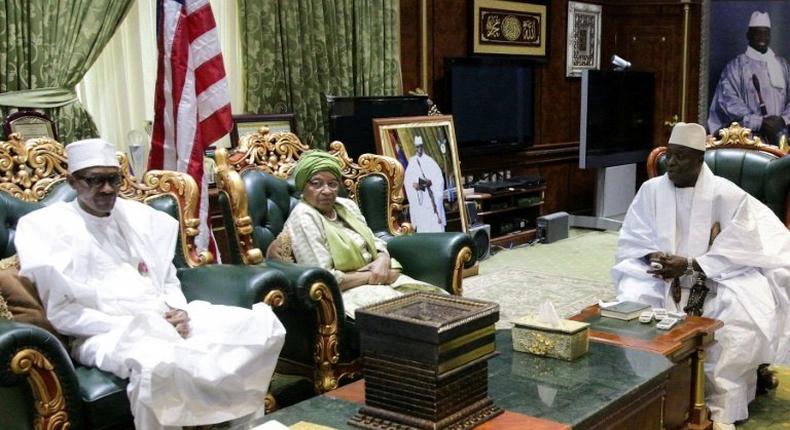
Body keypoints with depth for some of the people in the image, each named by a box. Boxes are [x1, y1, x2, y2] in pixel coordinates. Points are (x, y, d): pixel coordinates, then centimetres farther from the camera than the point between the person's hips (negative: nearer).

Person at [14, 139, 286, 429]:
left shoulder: (140, 216, 16)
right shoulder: (50, 226, 0)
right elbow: (61, 314, -7)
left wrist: (179, 312, -4)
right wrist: (129, 326, -16)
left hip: (166, 323, 6)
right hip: (106, 334, -6)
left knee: (264, 324, -11)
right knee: (157, 364, -42)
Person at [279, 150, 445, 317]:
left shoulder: (347, 205, 10)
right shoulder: (303, 217, -14)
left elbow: (375, 242, 16)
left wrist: (383, 260, -8)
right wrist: (371, 276, -15)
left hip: (376, 280, 8)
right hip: (344, 292, -8)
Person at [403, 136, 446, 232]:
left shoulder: (429, 161, -1)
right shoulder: (412, 162, 8)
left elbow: (439, 178, -6)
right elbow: (407, 180, 4)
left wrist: (430, 182, -20)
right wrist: (413, 184, -13)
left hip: (431, 198, -2)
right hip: (418, 198, 3)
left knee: (435, 224, -5)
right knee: (422, 226, 2)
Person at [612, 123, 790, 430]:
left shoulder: (727, 194, -10)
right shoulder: (651, 189, -1)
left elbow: (739, 251, -12)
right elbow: (632, 240, 2)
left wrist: (689, 265, -21)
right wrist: (656, 258, -20)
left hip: (717, 278, -2)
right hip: (661, 276, 2)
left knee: (742, 322, -30)